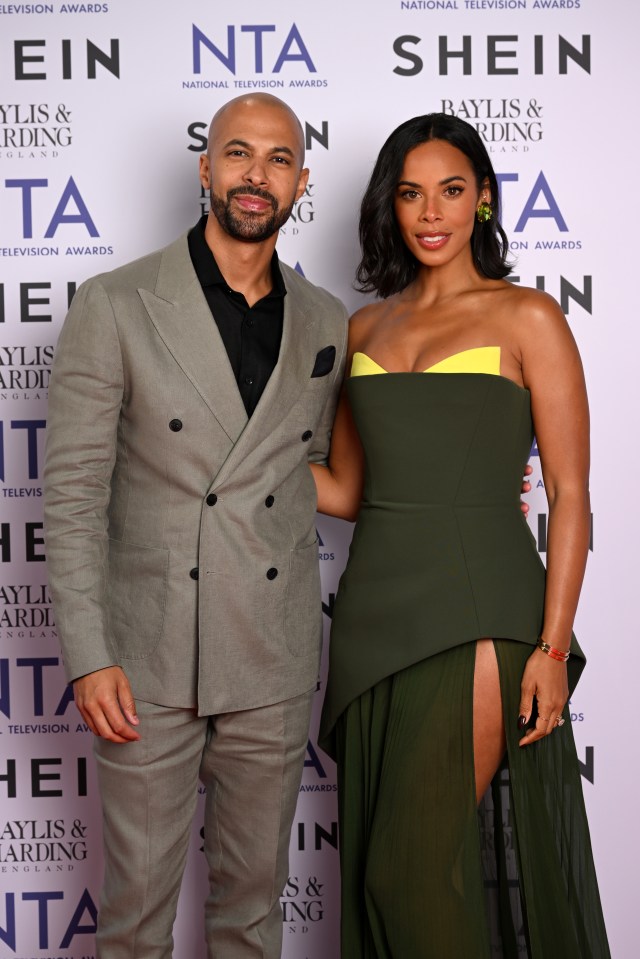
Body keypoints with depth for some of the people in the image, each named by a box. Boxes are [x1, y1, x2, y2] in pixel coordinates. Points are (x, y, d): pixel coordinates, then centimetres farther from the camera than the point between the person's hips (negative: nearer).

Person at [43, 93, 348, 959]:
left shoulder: (326, 324, 7)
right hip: (148, 660, -3)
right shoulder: (114, 308, -5)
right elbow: (74, 494, -8)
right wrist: (88, 656, -13)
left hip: (274, 663, 3)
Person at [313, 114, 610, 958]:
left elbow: (570, 494, -5)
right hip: (377, 604, 5)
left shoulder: (526, 317, -1)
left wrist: (553, 644, -12)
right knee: (380, 860, 12)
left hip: (476, 609, -5)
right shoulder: (366, 327, 13)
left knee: (416, 867, -4)